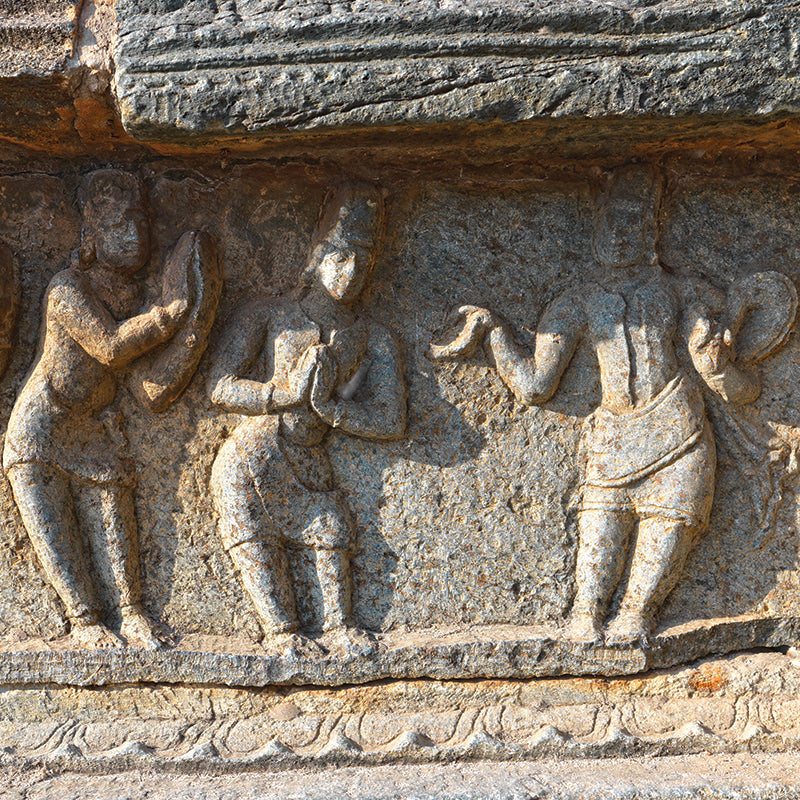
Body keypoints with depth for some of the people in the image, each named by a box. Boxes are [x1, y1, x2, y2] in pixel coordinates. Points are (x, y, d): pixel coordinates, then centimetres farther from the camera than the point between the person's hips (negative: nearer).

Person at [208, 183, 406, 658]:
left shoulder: (375, 340, 6)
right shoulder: (269, 315, 1)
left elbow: (391, 422, -1)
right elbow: (222, 388, -6)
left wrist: (327, 404, -14)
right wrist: (288, 392, -19)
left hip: (309, 464, 2)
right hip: (251, 460, -1)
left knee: (333, 540, -3)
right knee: (258, 548, -1)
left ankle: (339, 626, 11)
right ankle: (282, 632, 8)